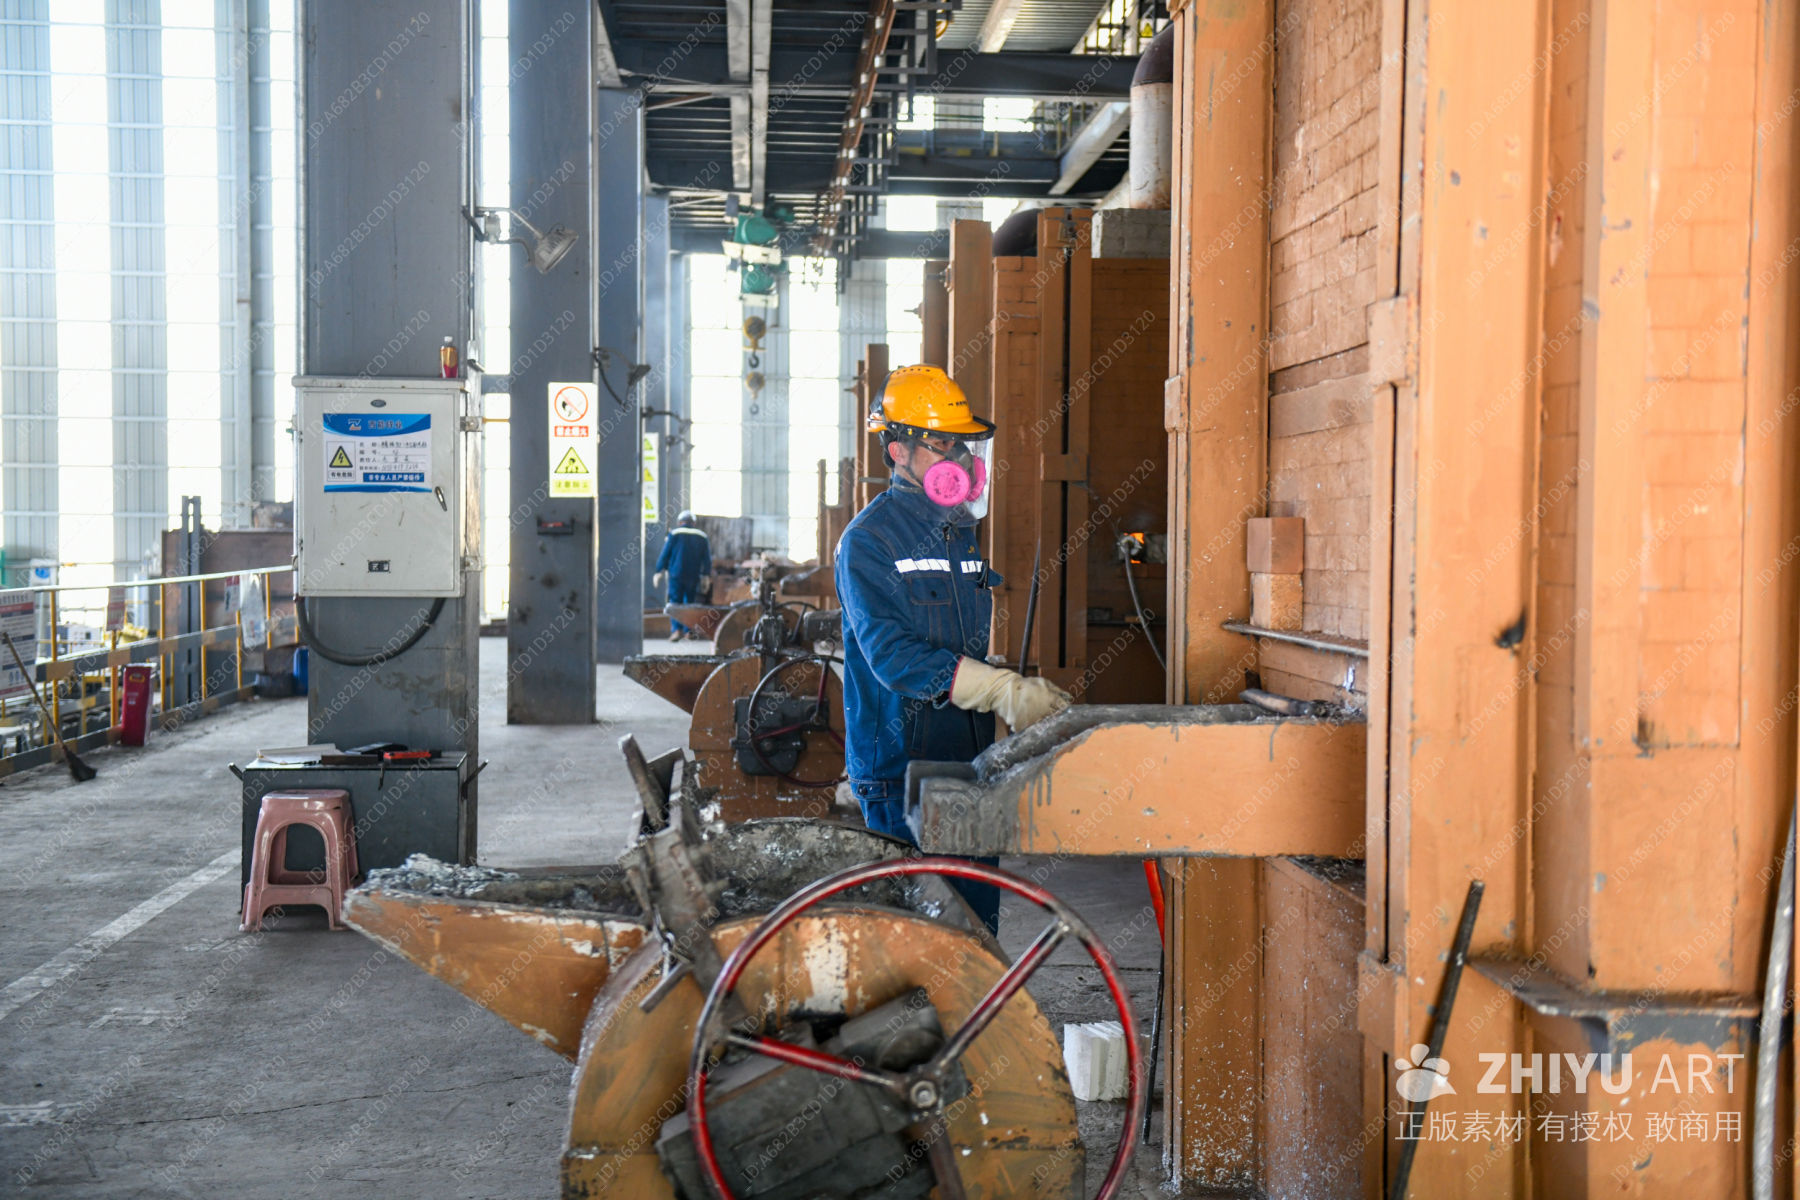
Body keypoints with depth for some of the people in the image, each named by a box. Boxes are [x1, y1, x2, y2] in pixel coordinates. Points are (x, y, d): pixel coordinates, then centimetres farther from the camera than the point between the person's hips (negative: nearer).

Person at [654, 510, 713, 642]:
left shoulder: (674, 534, -1)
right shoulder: (702, 536, 7)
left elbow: (665, 554, -2)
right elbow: (707, 559, 8)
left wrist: (659, 571, 4)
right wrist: (706, 576, 13)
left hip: (676, 574, -3)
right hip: (693, 576, 3)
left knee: (675, 601, -1)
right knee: (690, 602, 13)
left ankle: (676, 629, -16)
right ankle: (688, 630, 12)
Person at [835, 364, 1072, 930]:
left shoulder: (962, 533, 15)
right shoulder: (868, 540, -10)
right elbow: (892, 655, -21)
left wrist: (1022, 695, 10)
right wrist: (1007, 692, -28)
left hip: (970, 757, 7)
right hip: (900, 763, -7)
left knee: (977, 915, 8)